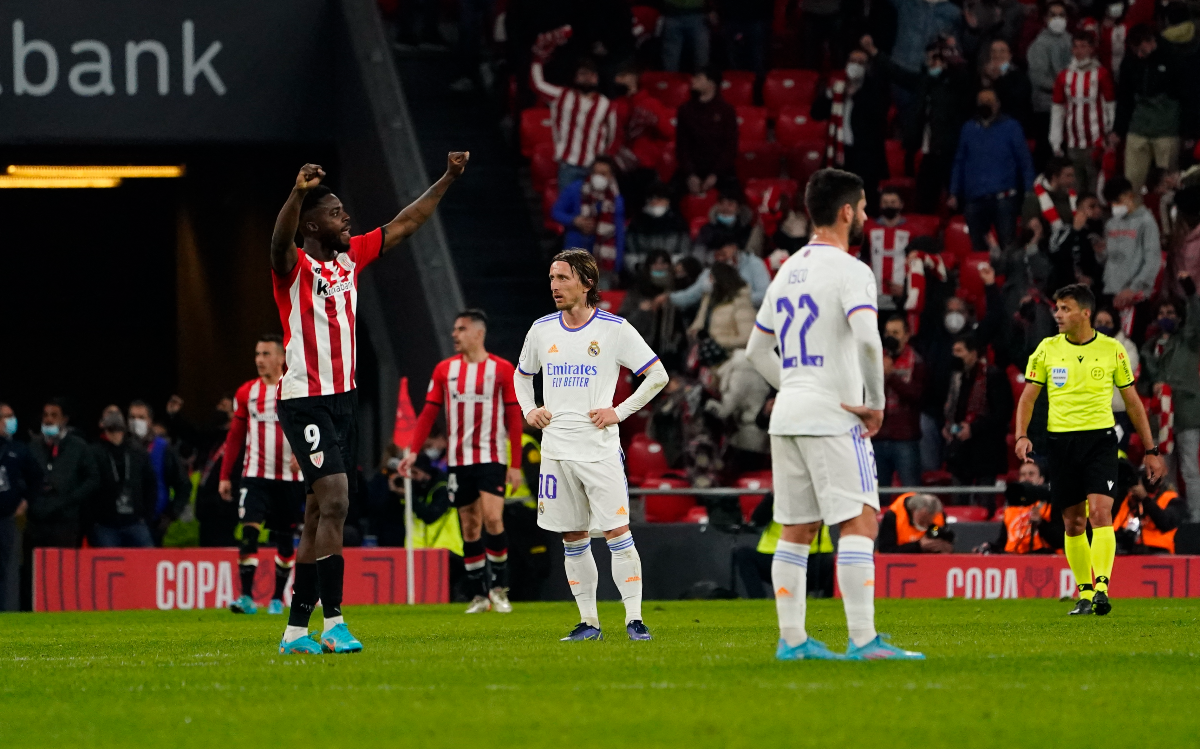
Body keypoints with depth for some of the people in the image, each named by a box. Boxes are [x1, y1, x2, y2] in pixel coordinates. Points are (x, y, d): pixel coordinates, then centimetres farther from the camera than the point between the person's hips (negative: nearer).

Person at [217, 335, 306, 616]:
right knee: (249, 529, -15)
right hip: (255, 475, 1)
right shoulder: (246, 393, 8)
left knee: (285, 537, 6)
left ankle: (277, 598, 17)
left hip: (289, 477, -1)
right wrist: (225, 475, 10)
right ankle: (246, 597, -20)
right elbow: (235, 436, 13)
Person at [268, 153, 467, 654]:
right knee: (334, 502, -18)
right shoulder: (294, 267, -10)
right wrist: (298, 193, -52)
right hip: (305, 401, -8)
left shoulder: (352, 257, 11)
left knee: (320, 514, 8)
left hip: (344, 397, 8)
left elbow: (405, 224, 19)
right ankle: (333, 622, -18)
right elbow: (280, 242, -34)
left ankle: (296, 630, 12)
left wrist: (447, 179, 15)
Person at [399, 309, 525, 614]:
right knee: (470, 527, 4)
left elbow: (514, 418, 0)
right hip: (459, 460, 3)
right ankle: (479, 595, 10)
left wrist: (515, 464, -5)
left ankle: (499, 587, -5)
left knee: (492, 518, -17)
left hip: (492, 457, -3)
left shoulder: (501, 369, -1)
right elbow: (429, 412, 8)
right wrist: (413, 450, -4)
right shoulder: (444, 369, 8)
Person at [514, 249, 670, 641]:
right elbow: (522, 375, 27)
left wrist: (620, 411, -7)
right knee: (573, 539, 6)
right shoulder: (542, 329, 9)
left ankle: (634, 619, -7)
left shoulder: (615, 329, -4)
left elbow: (658, 375, -1)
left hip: (600, 448, -4)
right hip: (556, 449, 4)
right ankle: (588, 621, 12)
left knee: (618, 532, -10)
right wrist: (529, 409, 9)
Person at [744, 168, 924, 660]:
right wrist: (876, 403, -12)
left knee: (796, 531, 10)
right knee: (859, 523, -9)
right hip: (833, 417, -8)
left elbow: (756, 350, 22)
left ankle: (792, 639, 10)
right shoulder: (849, 271, -10)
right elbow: (867, 340, -24)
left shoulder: (787, 271, 15)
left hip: (787, 416, 8)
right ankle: (863, 640, -16)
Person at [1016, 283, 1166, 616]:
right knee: (1073, 523, 5)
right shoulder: (1047, 349, 5)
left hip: (1100, 439, -2)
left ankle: (1101, 588, -25)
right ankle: (1085, 593, 15)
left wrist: (1151, 450, 10)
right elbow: (1028, 397, 8)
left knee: (1100, 513, -19)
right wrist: (1022, 436, -10)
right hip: (1060, 440, 2)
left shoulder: (1112, 350, 2)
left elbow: (1132, 402, 10)